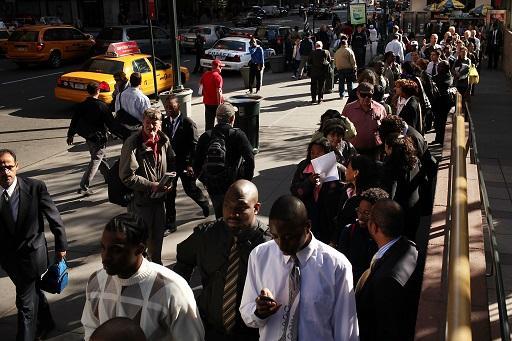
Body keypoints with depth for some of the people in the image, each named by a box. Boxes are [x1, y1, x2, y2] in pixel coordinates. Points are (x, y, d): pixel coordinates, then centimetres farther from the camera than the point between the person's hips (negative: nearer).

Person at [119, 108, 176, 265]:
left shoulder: (164, 141, -2)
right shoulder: (132, 143, -20)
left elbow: (172, 162, 13)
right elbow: (127, 176, -21)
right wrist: (151, 186, -23)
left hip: (159, 197, 6)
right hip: (140, 199, -6)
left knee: (158, 233, 22)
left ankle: (156, 263, 43)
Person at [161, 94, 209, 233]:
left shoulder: (188, 123, -11)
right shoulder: (165, 122, 2)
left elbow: (194, 145, -12)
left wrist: (190, 164, -17)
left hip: (185, 163, -4)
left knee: (190, 189, 10)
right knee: (169, 193, 6)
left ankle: (204, 203, 43)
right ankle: (170, 223, 16)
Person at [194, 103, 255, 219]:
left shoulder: (205, 137, -1)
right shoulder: (238, 135, -10)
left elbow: (196, 165, -1)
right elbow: (250, 160, -18)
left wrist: (205, 181, 11)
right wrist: (247, 180, -7)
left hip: (213, 189, 3)